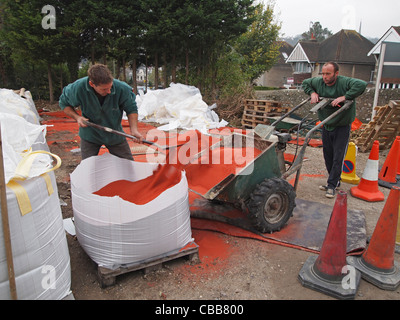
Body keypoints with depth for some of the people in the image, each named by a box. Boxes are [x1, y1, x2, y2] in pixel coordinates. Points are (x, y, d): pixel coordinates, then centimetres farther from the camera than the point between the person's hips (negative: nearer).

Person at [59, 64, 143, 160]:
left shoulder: (121, 88, -27)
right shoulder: (78, 88, -24)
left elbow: (131, 109, -11)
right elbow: (64, 103, -3)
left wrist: (134, 129, -25)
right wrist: (77, 117, -20)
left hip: (115, 135, 1)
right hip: (90, 135, 0)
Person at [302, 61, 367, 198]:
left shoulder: (344, 82, -19)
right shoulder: (318, 82, -2)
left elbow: (362, 84, -32)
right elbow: (305, 83, 15)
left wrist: (345, 97, -33)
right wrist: (312, 93, -2)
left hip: (342, 127, -5)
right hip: (326, 126, 6)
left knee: (338, 158, -5)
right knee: (328, 156, 12)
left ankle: (332, 185, 2)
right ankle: (334, 181, 28)